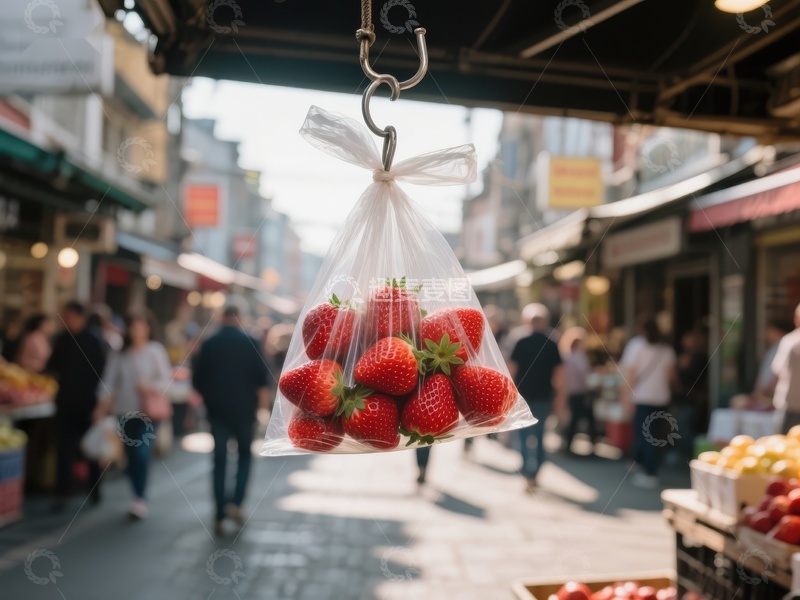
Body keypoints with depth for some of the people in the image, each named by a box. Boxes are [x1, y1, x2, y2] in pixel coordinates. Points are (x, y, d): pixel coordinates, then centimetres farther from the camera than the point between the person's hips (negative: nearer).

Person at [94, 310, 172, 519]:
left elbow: (167, 379, -3)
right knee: (132, 457, 6)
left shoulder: (156, 350, -2)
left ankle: (140, 500, -10)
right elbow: (110, 381, 4)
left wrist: (151, 387, -21)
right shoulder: (119, 353, 8)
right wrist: (102, 406, -6)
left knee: (142, 455, -15)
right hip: (125, 411, 4)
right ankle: (138, 498, 18)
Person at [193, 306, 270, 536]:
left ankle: (220, 514, 5)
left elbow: (197, 379, 0)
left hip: (217, 409, 2)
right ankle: (236, 502, -2)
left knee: (219, 460, 7)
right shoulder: (249, 343, -5)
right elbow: (262, 375, -9)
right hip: (243, 408, -2)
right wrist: (260, 393, 9)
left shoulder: (209, 344, 1)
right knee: (245, 455, 14)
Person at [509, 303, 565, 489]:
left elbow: (511, 369, -5)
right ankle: (533, 473, 22)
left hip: (524, 397, -2)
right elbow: (558, 375, -1)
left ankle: (529, 475, -7)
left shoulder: (522, 343, -5)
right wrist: (560, 399, 5)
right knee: (538, 435, 16)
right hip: (544, 398, 2)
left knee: (525, 436, 2)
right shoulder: (552, 346, -1)